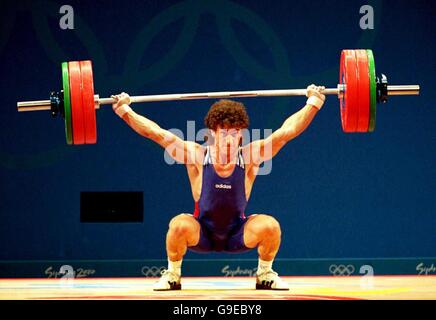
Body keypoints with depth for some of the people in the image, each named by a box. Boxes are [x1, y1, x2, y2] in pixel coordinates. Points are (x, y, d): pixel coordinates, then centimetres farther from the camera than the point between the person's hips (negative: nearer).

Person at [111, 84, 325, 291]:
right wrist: (124, 110, -23)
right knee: (180, 226, -33)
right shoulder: (197, 156, -18)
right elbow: (155, 132, -18)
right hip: (202, 234, -1)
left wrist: (313, 102, -23)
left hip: (237, 235, 1)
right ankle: (172, 275, -5)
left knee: (270, 226, -27)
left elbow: (288, 130, -18)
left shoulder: (249, 157, -17)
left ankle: (265, 273, 2)